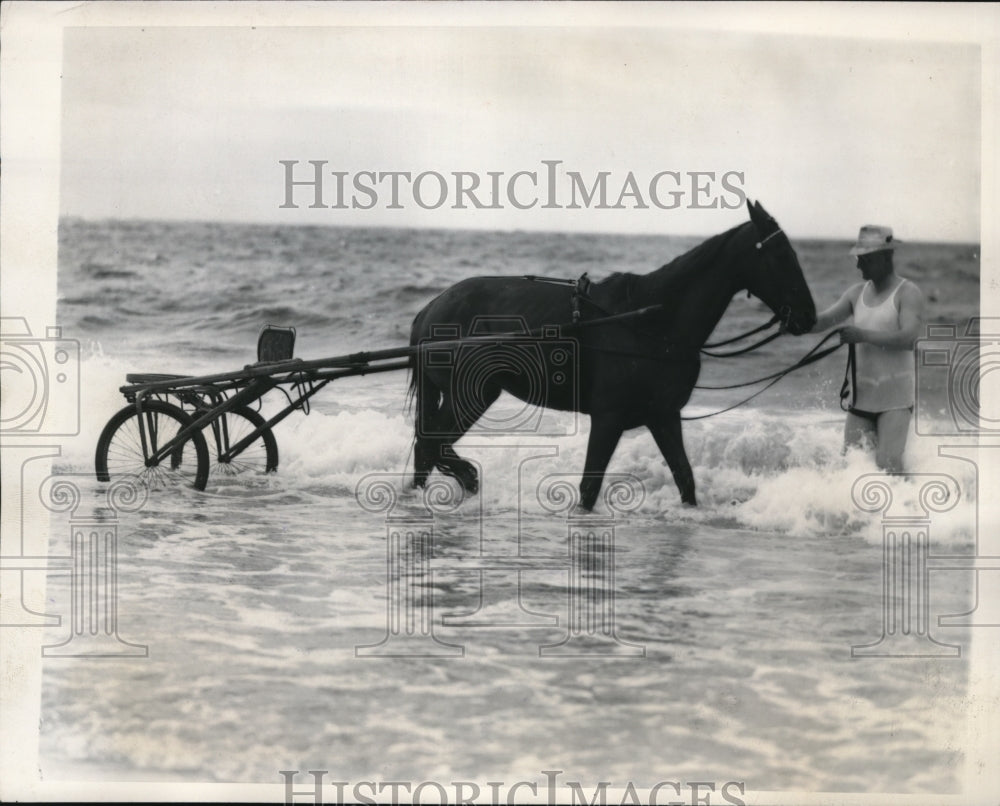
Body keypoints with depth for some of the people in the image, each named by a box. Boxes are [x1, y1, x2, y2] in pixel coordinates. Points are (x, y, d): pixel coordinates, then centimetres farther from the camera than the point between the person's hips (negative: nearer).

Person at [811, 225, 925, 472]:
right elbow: (823, 321, 3)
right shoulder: (857, 293, 11)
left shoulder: (907, 293, -7)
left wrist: (863, 335, -28)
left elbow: (908, 338, -21)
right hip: (861, 394, 6)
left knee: (888, 464, -14)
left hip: (895, 397, -6)